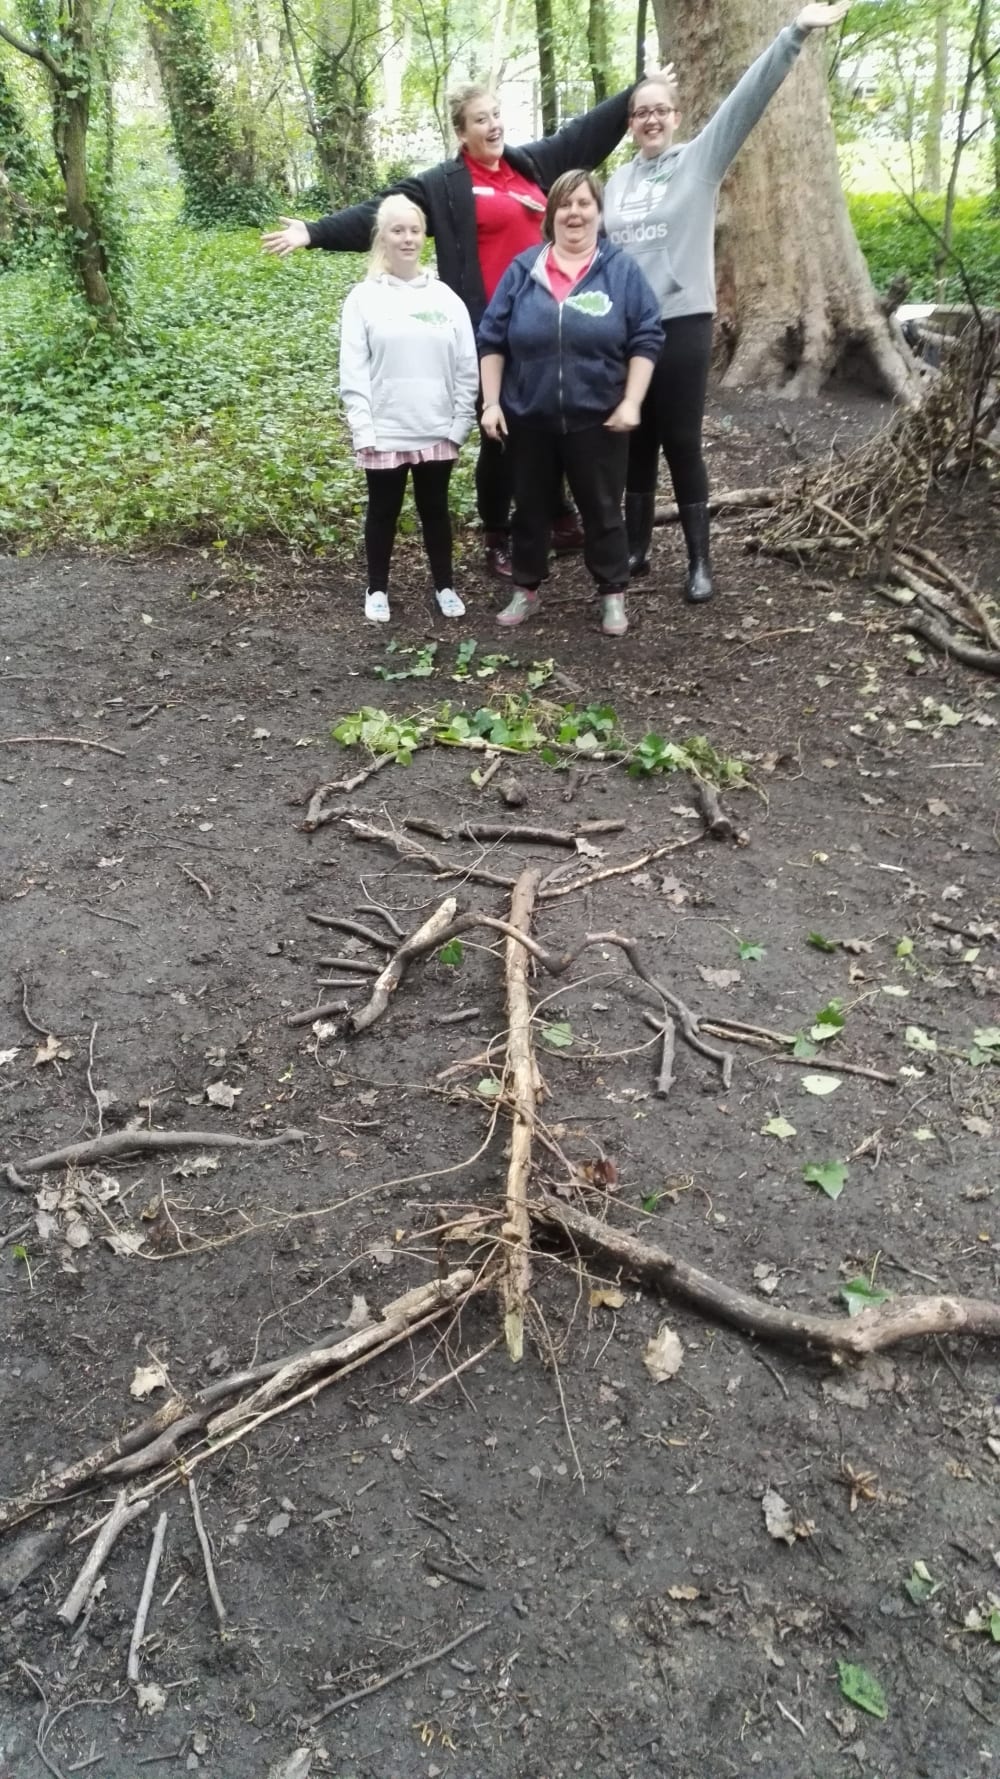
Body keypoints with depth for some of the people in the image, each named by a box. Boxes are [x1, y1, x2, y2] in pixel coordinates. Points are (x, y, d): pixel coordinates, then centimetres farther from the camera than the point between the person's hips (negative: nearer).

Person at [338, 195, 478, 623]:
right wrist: (363, 428, -11)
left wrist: (460, 422, -1)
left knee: (435, 509, 12)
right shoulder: (364, 298, -2)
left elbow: (467, 367, 4)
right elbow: (353, 370, -4)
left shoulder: (445, 297, 3)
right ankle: (377, 589, 23)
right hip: (385, 432, -1)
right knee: (383, 511, 10)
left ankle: (444, 586, 26)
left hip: (437, 431, 2)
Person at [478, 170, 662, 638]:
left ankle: (613, 595, 19)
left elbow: (645, 341, -3)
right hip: (528, 418, 2)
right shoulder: (522, 269, 2)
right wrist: (491, 402, -3)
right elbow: (492, 339, 4)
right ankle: (526, 590, 27)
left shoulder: (622, 270, -1)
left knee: (602, 510, 6)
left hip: (598, 419, -2)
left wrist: (631, 402, -12)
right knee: (530, 508, 12)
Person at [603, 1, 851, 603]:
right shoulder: (618, 181, 13)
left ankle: (700, 561, 7)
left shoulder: (701, 160, 1)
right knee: (636, 442, 10)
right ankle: (637, 548, 21)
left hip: (682, 324, -4)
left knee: (682, 443, -2)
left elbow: (748, 99, -11)